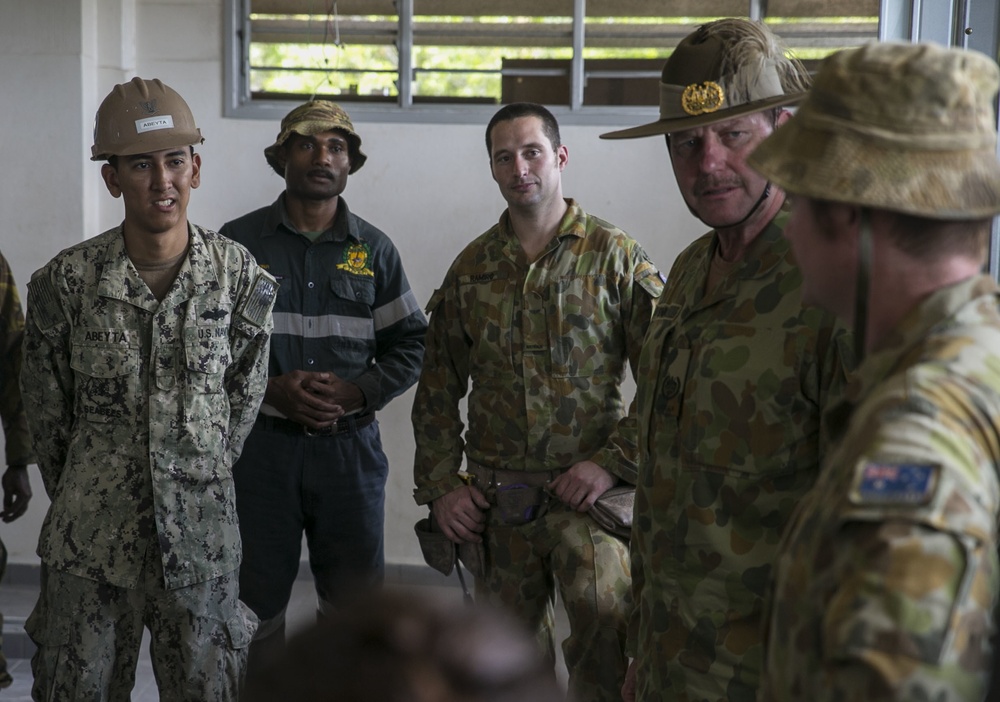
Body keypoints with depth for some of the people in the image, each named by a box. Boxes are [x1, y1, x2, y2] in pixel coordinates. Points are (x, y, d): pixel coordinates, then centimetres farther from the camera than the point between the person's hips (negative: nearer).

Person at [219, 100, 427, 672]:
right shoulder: (239, 242, 1)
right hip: (261, 446, -1)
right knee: (256, 602, 7)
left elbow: (410, 345, 8)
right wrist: (271, 389, -14)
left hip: (350, 446, 2)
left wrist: (356, 393, -9)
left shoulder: (374, 250, 7)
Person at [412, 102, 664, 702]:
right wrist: (438, 485, 5)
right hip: (495, 499, 4)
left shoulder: (616, 257, -2)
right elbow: (438, 388, 14)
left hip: (587, 493, -3)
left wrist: (615, 463, -12)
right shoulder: (471, 269, 9)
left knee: (604, 625, -19)